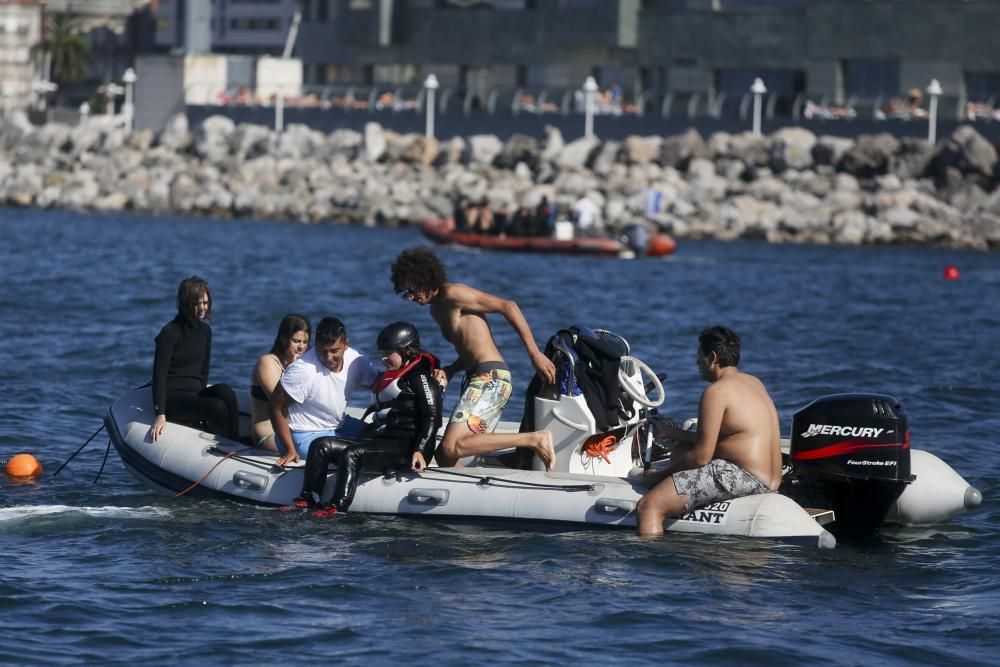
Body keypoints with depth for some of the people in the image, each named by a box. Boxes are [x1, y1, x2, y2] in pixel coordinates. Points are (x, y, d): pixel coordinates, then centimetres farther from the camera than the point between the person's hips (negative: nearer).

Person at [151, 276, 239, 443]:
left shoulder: (205, 330, 12)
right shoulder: (170, 333, -10)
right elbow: (159, 374, -14)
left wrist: (202, 394, 7)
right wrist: (160, 415, -21)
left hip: (195, 394, 6)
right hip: (172, 397, -6)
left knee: (225, 391, -26)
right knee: (218, 407, -30)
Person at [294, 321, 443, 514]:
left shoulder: (420, 377, -2)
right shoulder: (389, 377, 29)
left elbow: (432, 418, -13)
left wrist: (420, 451, -24)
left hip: (405, 448, -10)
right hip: (383, 441, 10)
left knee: (351, 454, -33)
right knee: (321, 446, -3)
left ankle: (338, 507, -45)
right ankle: (308, 500, -16)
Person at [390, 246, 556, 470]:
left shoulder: (453, 294, -8)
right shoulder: (437, 309, 21)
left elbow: (507, 306, -13)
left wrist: (535, 354, -18)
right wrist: (449, 371, 4)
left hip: (490, 377, -10)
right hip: (477, 378, 10)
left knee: (451, 448, -22)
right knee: (446, 457, 6)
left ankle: (534, 439, -19)